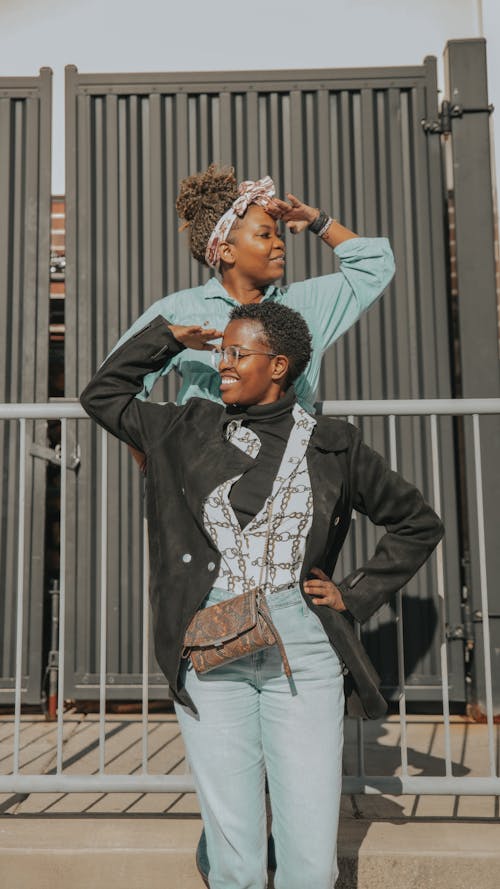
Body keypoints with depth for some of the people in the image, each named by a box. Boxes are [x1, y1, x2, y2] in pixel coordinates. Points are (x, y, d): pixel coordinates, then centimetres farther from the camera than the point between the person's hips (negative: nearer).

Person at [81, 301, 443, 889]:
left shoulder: (332, 447, 5)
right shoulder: (190, 430, 9)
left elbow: (418, 524, 15)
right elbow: (102, 395, 21)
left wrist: (355, 594, 8)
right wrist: (166, 336, 18)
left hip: (302, 649, 0)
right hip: (210, 653, 1)